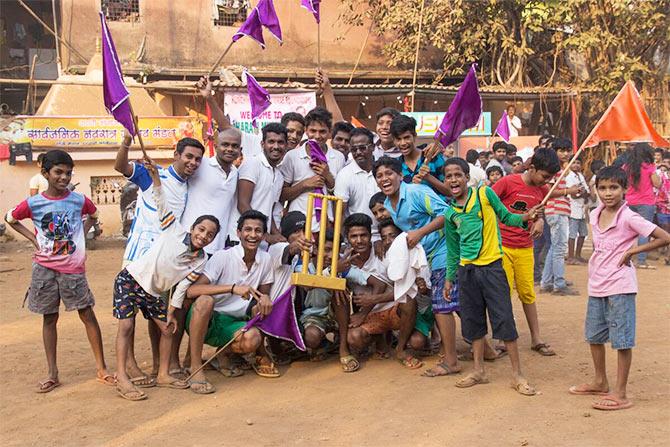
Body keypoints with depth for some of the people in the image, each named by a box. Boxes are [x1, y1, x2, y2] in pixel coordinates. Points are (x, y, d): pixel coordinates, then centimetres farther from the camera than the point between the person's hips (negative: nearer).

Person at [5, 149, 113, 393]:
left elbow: (93, 215, 18)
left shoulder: (79, 200, -4)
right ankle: (52, 373, 16)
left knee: (87, 315, 0)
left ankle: (101, 368, 8)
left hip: (73, 268, 0)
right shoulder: (33, 203, -6)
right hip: (45, 268, 0)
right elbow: (10, 219, 11)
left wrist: (80, 235, 4)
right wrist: (33, 238, 2)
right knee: (49, 318, 8)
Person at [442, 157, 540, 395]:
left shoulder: (484, 194, -3)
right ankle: (479, 371, 23)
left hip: (491, 266, -4)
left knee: (504, 320, -3)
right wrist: (449, 279, 15)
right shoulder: (450, 214, 7)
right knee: (473, 321, 11)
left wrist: (525, 217, -14)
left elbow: (505, 217, 5)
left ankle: (517, 375, 5)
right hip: (466, 271, 4)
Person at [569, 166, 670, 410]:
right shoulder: (595, 215, 6)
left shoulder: (628, 218, -15)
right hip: (596, 285, 8)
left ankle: (620, 394, 7)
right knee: (593, 335, 18)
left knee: (622, 339, -1)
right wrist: (593, 269, 11)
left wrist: (632, 251, -15)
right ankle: (600, 382, 35)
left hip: (620, 287, -8)